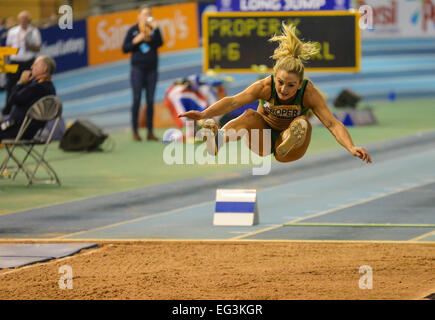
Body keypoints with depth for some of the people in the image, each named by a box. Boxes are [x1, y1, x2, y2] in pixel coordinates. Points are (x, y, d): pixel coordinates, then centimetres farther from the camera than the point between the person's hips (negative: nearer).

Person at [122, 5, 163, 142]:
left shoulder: (154, 29, 6)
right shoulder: (133, 30, 2)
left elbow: (159, 43, -10)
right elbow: (125, 48, 1)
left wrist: (155, 29, -19)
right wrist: (136, 41, -13)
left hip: (151, 69, 2)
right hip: (138, 69, -2)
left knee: (150, 101, 3)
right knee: (137, 99, -4)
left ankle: (150, 132, 6)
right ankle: (135, 131, -2)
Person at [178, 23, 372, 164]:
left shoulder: (309, 93, -22)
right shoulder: (265, 86, -20)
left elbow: (331, 123, -30)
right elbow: (233, 102, -31)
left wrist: (351, 148, -46)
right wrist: (204, 114, -46)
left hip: (288, 153, 0)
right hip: (263, 140, 0)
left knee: (303, 123, -29)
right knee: (249, 116, -30)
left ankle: (293, 140, -63)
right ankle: (217, 141, -58)